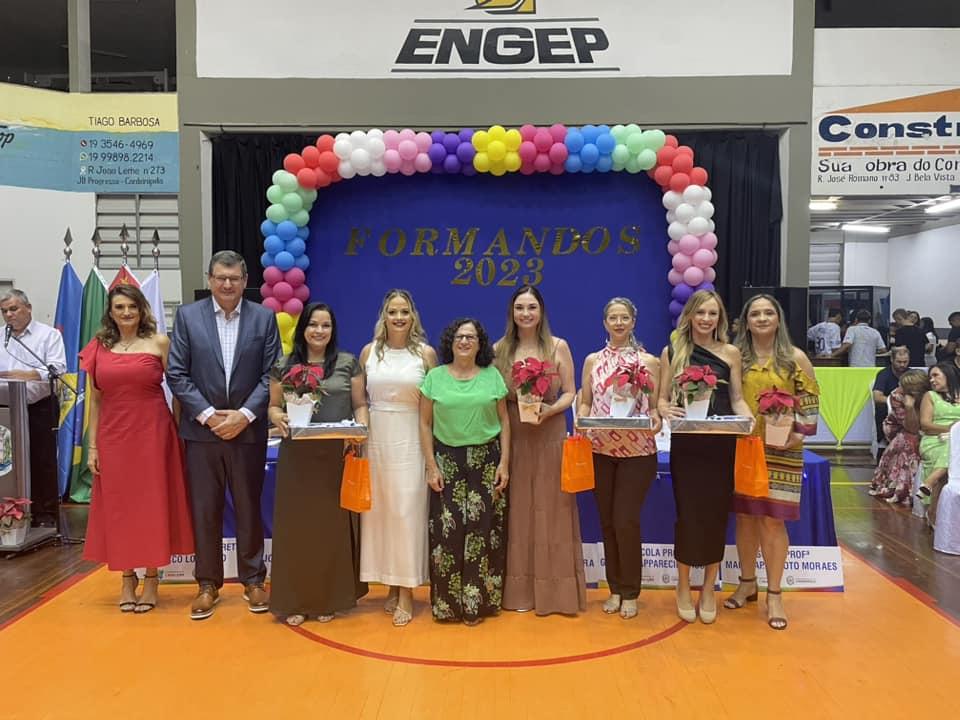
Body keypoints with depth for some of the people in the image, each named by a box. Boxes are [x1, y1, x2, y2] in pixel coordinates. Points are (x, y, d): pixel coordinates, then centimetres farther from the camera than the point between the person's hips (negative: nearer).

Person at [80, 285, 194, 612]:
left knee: (152, 504, 4)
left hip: (153, 434, -2)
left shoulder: (159, 343, 0)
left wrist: (179, 433, -4)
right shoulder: (99, 347, 7)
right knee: (118, 507, 9)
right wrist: (92, 446, 4)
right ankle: (127, 580, 23)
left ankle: (151, 581, 16)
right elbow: (95, 399, 8)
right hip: (113, 437, 3)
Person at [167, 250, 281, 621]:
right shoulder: (188, 315, 2)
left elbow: (271, 374, -1)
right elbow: (176, 374, -1)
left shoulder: (263, 318, 1)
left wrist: (243, 414, -10)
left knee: (249, 507, 9)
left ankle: (253, 580, 23)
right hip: (201, 430, 0)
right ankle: (208, 584, 20)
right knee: (204, 510, 7)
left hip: (248, 430, 0)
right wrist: (208, 414, -10)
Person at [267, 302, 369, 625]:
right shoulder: (284, 366, 6)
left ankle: (329, 598, 20)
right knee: (296, 525, 4)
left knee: (333, 525, 6)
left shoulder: (348, 363, 4)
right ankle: (295, 600, 16)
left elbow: (360, 405, 6)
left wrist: (360, 429, -13)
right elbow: (273, 406, 10)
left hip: (337, 456, 0)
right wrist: (279, 418, -12)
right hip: (297, 457, 1)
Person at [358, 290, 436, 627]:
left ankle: (406, 593, 7)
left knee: (407, 511, -2)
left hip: (410, 439, -2)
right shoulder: (369, 352, 6)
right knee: (378, 510, 6)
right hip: (375, 438, 3)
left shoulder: (425, 353, 0)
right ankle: (391, 586, 21)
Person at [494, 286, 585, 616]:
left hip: (550, 437, -1)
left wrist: (550, 410, -16)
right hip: (513, 438, 1)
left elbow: (570, 393, 1)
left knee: (551, 509, 3)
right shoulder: (499, 349, 5)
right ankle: (519, 591, 16)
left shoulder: (559, 347, 2)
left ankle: (555, 590, 14)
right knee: (517, 510, 5)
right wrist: (515, 405, -10)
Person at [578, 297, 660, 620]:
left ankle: (630, 592, 13)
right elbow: (585, 402, 10)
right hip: (601, 451, 2)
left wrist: (656, 420, -18)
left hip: (637, 451, -2)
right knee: (607, 521, 9)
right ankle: (615, 588, 23)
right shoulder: (593, 360, 9)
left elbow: (655, 405, 3)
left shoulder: (648, 361, 3)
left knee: (626, 520, -4)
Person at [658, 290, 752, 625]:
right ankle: (683, 587, 20)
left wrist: (749, 419, -15)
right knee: (688, 513, 2)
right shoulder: (671, 352, 4)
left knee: (716, 513, 6)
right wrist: (666, 409, -19)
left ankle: (709, 589, 22)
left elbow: (737, 398, 5)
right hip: (685, 445, -1)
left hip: (721, 445, 1)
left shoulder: (731, 353, 6)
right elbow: (662, 398, 4)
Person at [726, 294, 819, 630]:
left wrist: (799, 433, -12)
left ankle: (774, 593, 11)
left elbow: (809, 402, 1)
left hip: (780, 451, -2)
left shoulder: (796, 358, 1)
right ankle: (747, 583, 26)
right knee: (744, 516, 9)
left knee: (772, 520, -2)